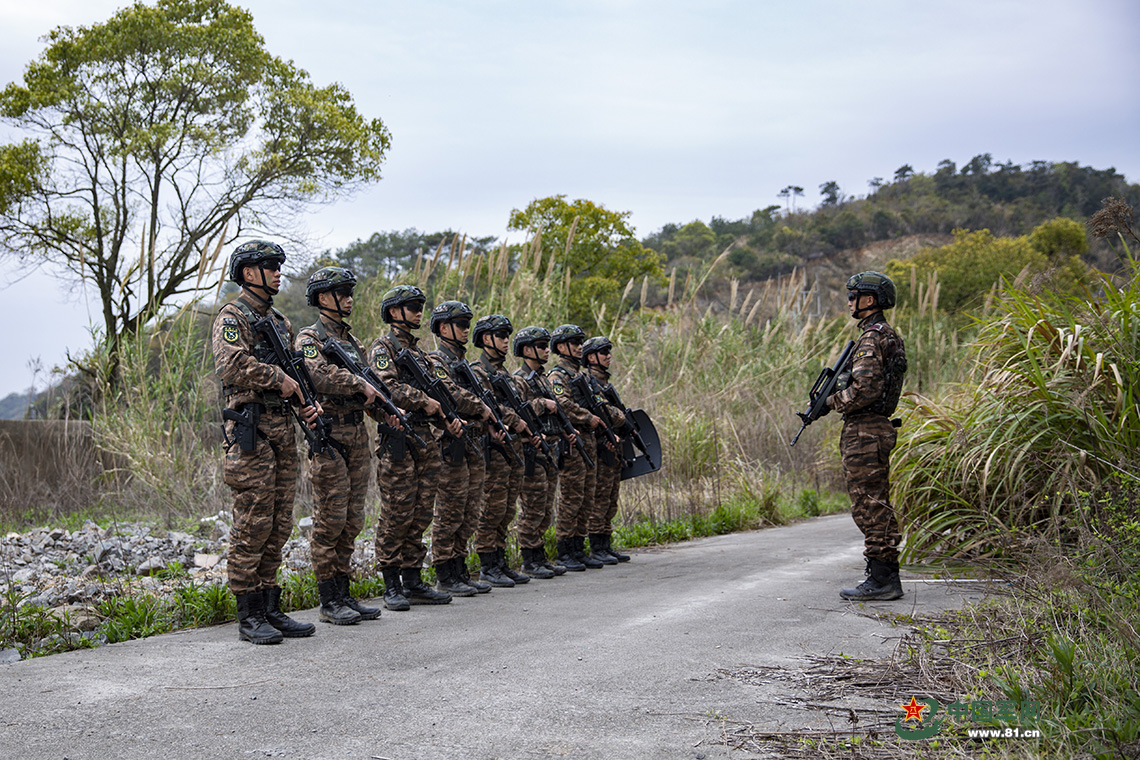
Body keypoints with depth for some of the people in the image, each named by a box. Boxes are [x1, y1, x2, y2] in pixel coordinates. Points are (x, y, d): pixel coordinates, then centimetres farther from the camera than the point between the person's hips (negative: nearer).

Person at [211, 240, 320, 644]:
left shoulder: (280, 322, 21)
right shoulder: (231, 317, -5)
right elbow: (233, 365, -22)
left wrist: (309, 402, 5)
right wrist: (279, 378, -14)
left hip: (283, 429, 8)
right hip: (249, 430, -8)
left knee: (278, 525, 9)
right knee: (252, 525, -7)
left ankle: (270, 609, 15)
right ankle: (248, 616, -2)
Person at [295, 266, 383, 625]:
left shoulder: (351, 340, 20)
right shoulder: (310, 338, -5)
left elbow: (370, 382, 18)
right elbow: (320, 375, -23)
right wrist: (360, 384, -19)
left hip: (357, 435, 8)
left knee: (351, 521, 9)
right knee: (329, 521, -5)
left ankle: (344, 594, 15)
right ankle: (329, 602, -1)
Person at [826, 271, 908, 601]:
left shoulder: (871, 339, -15)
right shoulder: (889, 335, 17)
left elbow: (865, 389, -24)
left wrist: (834, 401, -8)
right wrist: (839, 395, 16)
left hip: (863, 432, -10)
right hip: (879, 427, 10)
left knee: (869, 507, -7)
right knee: (879, 506, 12)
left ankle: (879, 581, -6)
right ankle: (887, 577, 16)